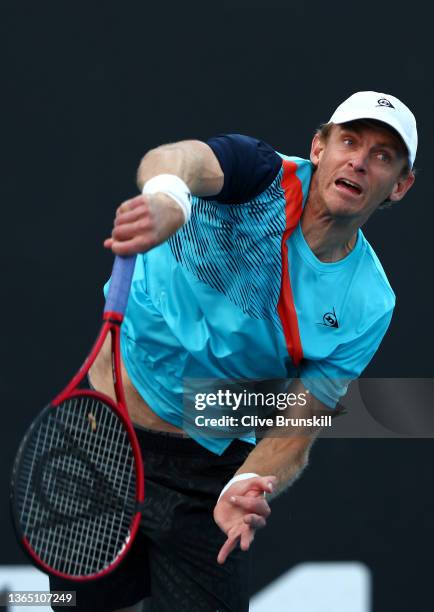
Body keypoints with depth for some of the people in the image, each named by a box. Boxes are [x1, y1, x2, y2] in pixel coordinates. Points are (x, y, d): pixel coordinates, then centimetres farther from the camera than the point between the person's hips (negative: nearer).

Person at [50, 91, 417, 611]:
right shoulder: (263, 176, -14)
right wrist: (167, 195, -63)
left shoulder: (367, 308, -8)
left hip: (210, 471, 1)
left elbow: (293, 432, -10)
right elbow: (174, 158, -38)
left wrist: (245, 490, -33)